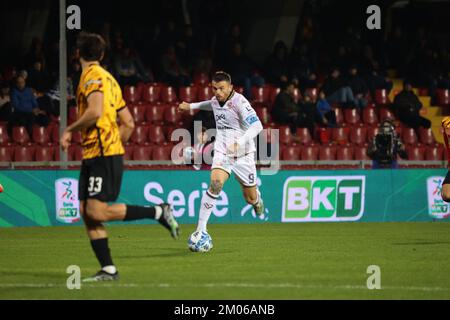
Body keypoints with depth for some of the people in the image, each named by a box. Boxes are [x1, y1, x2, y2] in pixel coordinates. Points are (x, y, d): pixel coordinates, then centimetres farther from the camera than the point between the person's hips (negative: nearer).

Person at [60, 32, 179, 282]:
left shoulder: (93, 76, -7)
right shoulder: (108, 78, 21)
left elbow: (95, 112, -24)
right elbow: (129, 123, 22)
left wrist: (70, 130, -11)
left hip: (102, 153, -9)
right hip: (93, 156, 9)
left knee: (97, 212, -15)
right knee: (86, 212, 3)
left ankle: (159, 212, -7)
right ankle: (108, 270, 0)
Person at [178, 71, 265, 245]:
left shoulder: (239, 102, -18)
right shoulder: (216, 100, 2)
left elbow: (257, 125, -30)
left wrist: (240, 143, -42)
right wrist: (191, 106, 35)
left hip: (243, 154, -3)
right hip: (222, 152, 3)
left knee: (251, 199, 7)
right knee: (215, 184, -26)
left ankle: (257, 197, 49)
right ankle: (201, 230, -26)